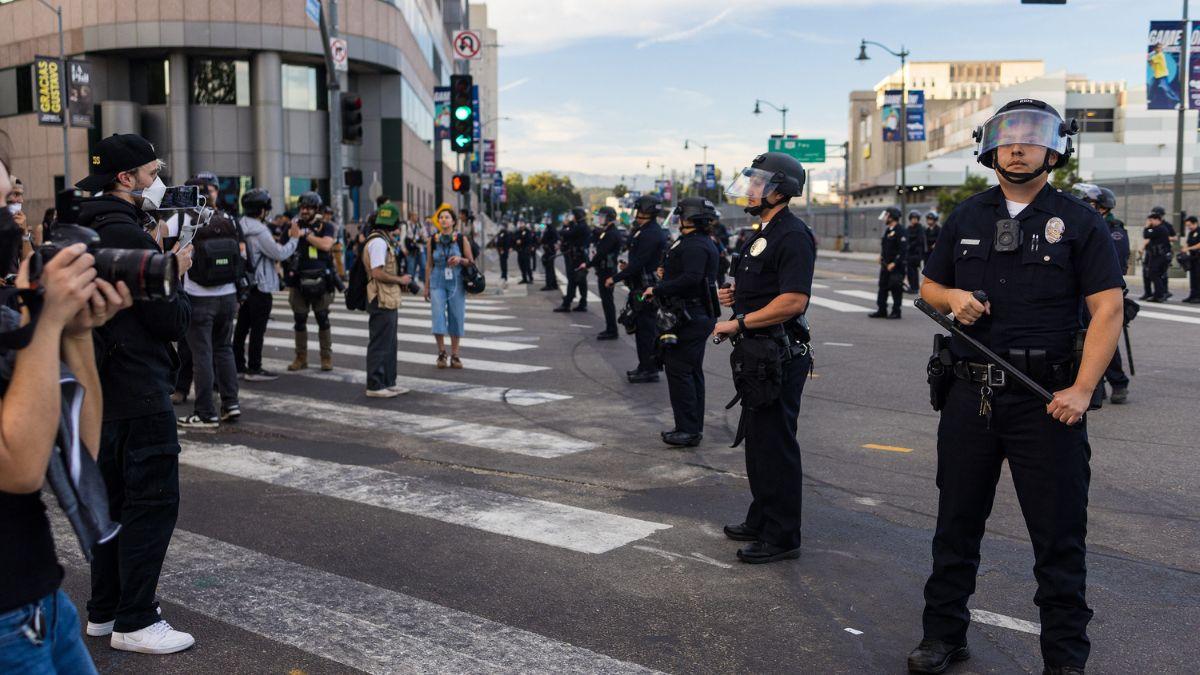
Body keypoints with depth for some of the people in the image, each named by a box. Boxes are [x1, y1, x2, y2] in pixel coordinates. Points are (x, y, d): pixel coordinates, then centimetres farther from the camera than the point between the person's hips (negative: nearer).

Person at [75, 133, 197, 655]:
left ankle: (104, 611, 27)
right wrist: (176, 280, -1)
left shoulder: (89, 231, 13)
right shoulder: (128, 235, -18)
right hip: (138, 393, -10)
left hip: (103, 391, 10)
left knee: (117, 500, 18)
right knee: (153, 503, -2)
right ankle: (134, 622, 4)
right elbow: (172, 322, -18)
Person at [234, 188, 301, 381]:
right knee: (258, 329, -3)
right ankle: (254, 369, 0)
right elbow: (280, 254, -16)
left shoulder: (241, 227, 9)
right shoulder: (260, 231, -19)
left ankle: (238, 365, 21)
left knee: (242, 326, 14)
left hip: (244, 284, 9)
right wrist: (294, 238, -3)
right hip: (260, 286, -9)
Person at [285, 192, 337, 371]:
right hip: (299, 280, 3)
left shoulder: (325, 226, 0)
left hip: (320, 280, -2)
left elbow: (326, 245, -18)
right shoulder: (295, 225, 8)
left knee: (323, 319, 4)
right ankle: (301, 358, 15)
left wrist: (306, 234, -15)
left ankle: (327, 357, 12)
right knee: (299, 321, 6)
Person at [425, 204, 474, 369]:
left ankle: (455, 355, 12)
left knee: (456, 317, 2)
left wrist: (460, 259, -17)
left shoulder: (461, 239, 0)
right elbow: (429, 265, 8)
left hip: (456, 283, 0)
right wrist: (426, 286, 7)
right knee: (438, 316, -9)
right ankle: (441, 352, 6)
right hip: (438, 283, 0)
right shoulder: (433, 241, 3)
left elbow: (471, 262, 4)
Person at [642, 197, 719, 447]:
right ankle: (695, 428, 21)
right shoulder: (706, 244, 18)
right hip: (702, 315, 11)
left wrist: (657, 290, -23)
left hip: (689, 317, -11)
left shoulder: (694, 246, -17)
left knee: (679, 370, -7)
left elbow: (691, 279, -29)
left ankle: (688, 430, -6)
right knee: (693, 371, 14)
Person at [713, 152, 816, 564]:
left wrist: (739, 322, -20)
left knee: (775, 445, -4)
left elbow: (793, 300, -25)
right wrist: (736, 295, 11)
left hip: (779, 356, -11)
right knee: (758, 441, 18)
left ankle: (782, 537, 6)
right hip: (758, 355, 11)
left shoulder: (793, 236, -16)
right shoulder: (765, 233, 17)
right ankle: (761, 521, 31)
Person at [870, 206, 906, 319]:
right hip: (886, 265, 9)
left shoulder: (899, 231, -14)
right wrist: (882, 256, 11)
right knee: (882, 287, 10)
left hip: (896, 266, -9)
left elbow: (903, 250, -19)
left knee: (896, 289, -1)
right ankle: (881, 310, 16)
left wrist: (894, 263, -21)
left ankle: (896, 312, 7)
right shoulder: (888, 230, 14)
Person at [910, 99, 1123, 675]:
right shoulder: (966, 218, 11)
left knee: (1058, 535, 4)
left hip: (1046, 400, -3)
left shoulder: (1078, 222, -1)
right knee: (956, 524, 12)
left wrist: (1082, 389, -17)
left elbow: (1108, 309, -7)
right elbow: (929, 287, 19)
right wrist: (953, 298, -5)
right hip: (970, 394, 4)